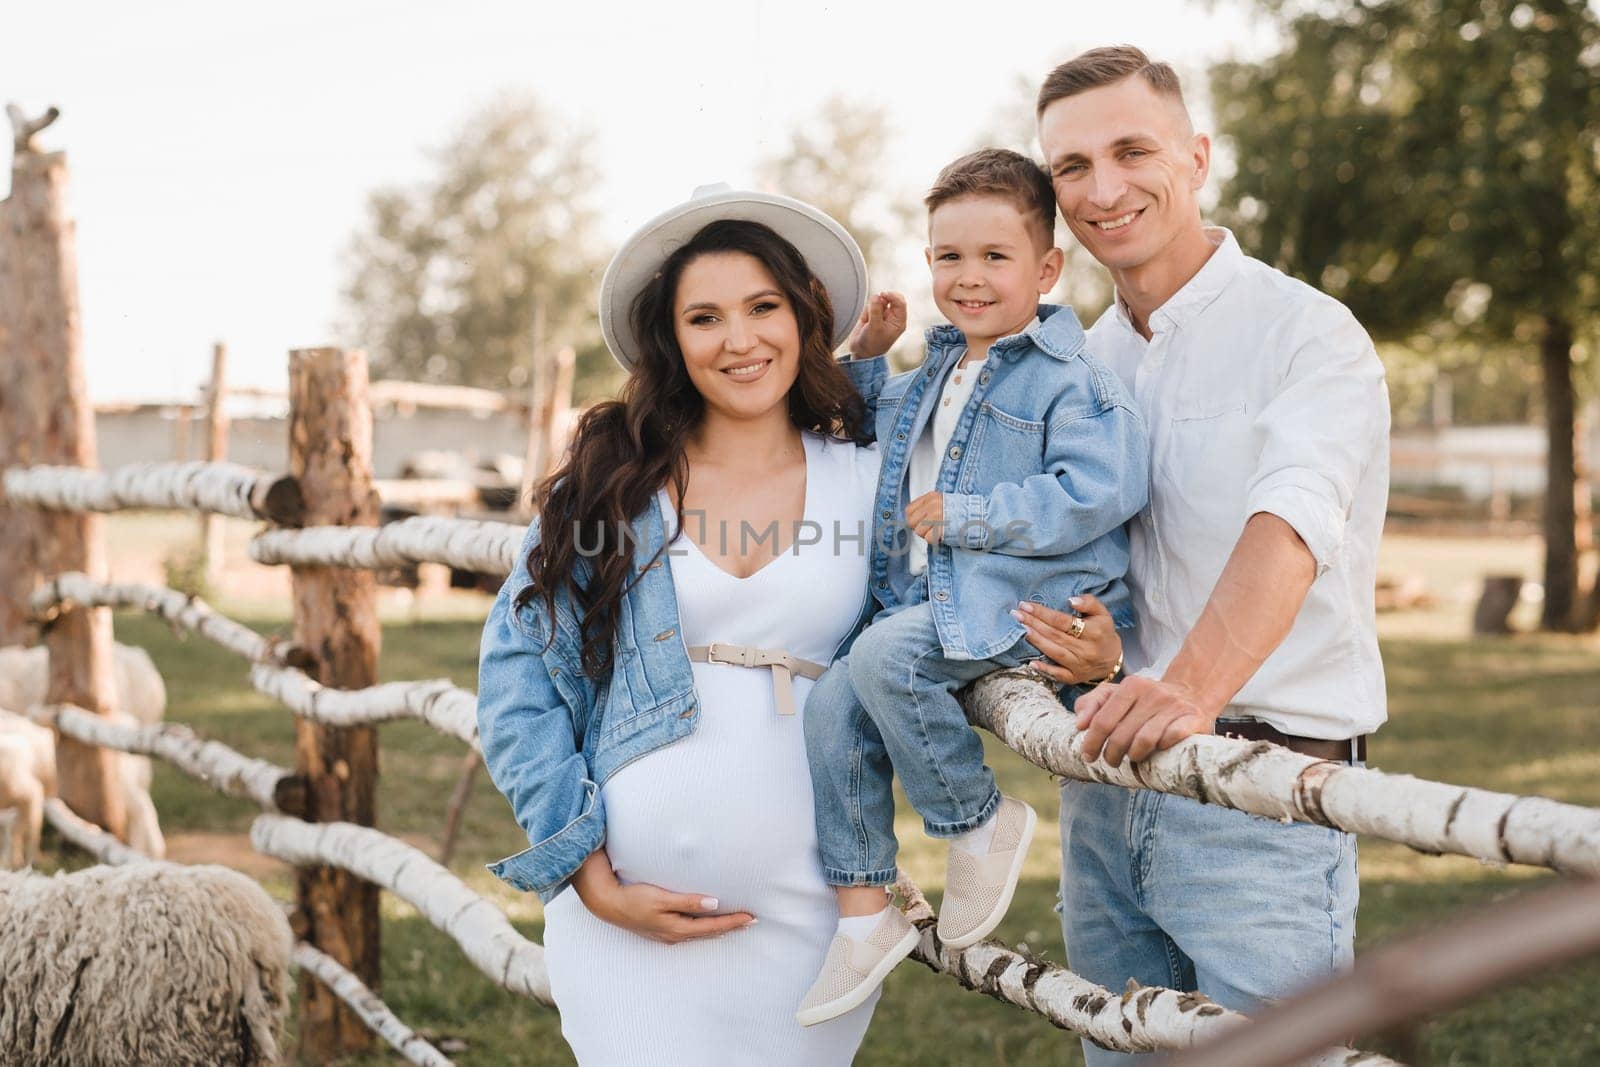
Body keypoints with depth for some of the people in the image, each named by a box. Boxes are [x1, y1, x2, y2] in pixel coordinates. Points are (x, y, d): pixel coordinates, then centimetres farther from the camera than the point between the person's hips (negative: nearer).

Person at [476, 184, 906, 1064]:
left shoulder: (871, 483, 5)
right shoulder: (607, 480, 3)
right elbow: (518, 673, 3)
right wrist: (584, 870, -7)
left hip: (804, 914, 1)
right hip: (630, 903, -1)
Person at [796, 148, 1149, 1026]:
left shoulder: (1069, 378, -7)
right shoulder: (923, 384, 19)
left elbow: (1098, 491, -21)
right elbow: (861, 423, 41)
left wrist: (962, 516, -17)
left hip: (1028, 601, -8)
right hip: (933, 603, 8)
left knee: (886, 654, -29)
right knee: (832, 705, -10)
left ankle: (980, 824, -7)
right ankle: (864, 912, 0)